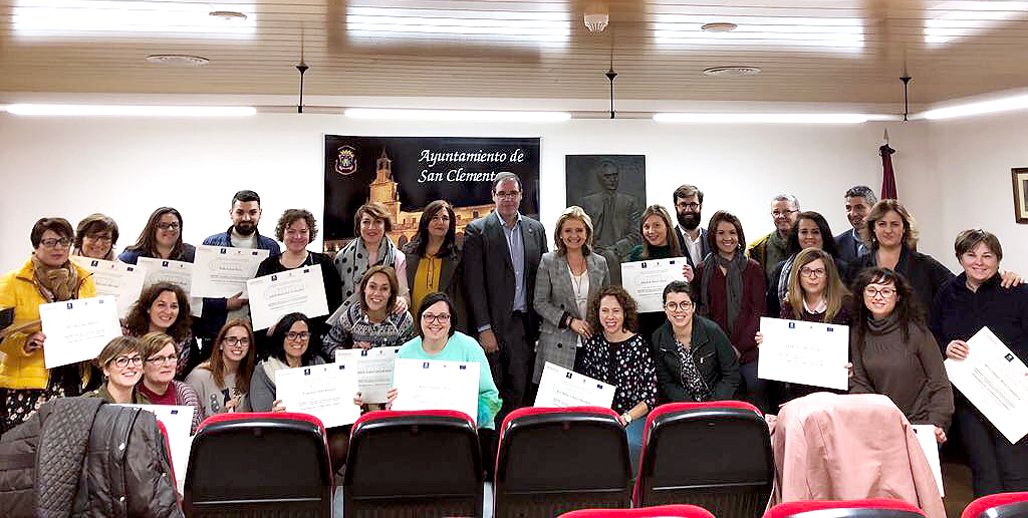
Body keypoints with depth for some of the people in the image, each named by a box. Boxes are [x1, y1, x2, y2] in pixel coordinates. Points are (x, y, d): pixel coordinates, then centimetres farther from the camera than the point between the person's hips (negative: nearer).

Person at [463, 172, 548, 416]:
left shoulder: (536, 229, 12)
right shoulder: (477, 230, -1)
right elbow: (474, 284, -6)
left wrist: (542, 323, 6)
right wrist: (484, 329, -12)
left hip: (525, 324, 3)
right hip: (493, 324, -3)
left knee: (521, 390, 4)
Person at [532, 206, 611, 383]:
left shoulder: (600, 263, 10)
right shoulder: (548, 261, 2)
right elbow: (540, 303, -1)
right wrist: (570, 321, -11)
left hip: (594, 345, 2)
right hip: (557, 347, -2)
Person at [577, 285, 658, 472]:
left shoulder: (638, 345, -3)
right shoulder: (592, 344, 8)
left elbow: (651, 396, -4)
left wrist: (624, 419, -14)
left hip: (633, 417, -3)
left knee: (629, 442, -34)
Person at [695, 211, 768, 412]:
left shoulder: (752, 268, 6)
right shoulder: (703, 270, 10)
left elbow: (758, 311, 1)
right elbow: (701, 311, 10)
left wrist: (740, 347, -9)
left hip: (749, 349, -1)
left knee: (756, 396, -7)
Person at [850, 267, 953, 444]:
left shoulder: (915, 331, -9)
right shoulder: (858, 333, 4)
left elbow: (940, 385, -7)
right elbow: (859, 383, 6)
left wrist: (936, 425, -18)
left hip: (920, 423, -4)